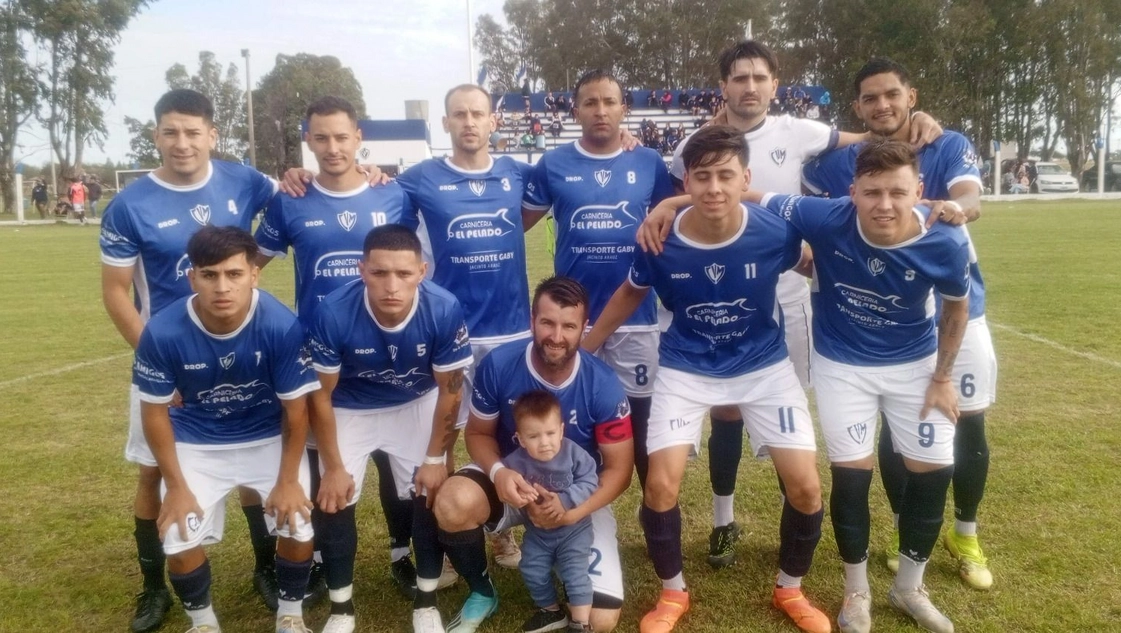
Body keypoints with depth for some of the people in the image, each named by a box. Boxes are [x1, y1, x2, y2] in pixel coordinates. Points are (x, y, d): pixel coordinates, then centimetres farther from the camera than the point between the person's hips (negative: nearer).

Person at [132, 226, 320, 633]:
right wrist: (176, 486, -6)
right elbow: (155, 412, -9)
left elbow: (295, 410, -15)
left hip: (269, 438, -1)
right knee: (179, 542, -8)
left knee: (299, 529, -12)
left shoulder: (282, 325, -28)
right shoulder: (163, 332, -25)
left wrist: (288, 480, -10)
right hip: (197, 443, 1)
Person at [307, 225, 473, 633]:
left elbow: (450, 390, -15)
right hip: (350, 409, 0)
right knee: (334, 501, -6)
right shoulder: (333, 314, -34)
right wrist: (334, 467, -11)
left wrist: (435, 459, -9)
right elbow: (321, 395, -17)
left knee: (429, 494, -6)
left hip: (417, 404, 1)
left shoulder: (444, 310, -32)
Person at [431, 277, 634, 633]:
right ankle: (482, 593, -1)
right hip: (513, 481, 1)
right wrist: (498, 473, -27)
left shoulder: (603, 386, -22)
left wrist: (570, 514, -28)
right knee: (453, 503, -34)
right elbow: (478, 433, -5)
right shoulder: (498, 365, -20)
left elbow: (619, 469, -13)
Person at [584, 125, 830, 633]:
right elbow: (630, 294, 1)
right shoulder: (660, 244, -20)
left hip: (764, 366, 1)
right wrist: (580, 350, 7)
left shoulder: (775, 233, -20)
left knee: (805, 486, -6)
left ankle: (789, 589, 24)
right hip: (686, 369, 0)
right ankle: (672, 592, 17)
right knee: (661, 484, -12)